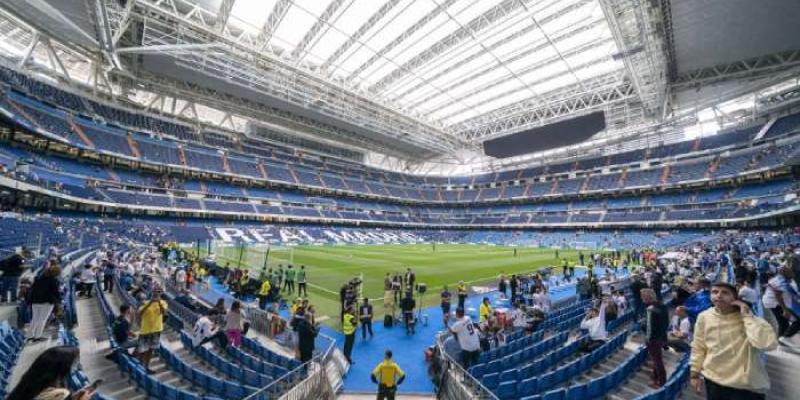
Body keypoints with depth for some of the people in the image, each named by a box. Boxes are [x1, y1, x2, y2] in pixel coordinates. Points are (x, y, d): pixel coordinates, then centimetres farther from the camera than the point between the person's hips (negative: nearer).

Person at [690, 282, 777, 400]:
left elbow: (768, 343, -31)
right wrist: (694, 373, 2)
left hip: (746, 385, -2)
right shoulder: (704, 316, -5)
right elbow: (698, 347, 2)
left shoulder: (747, 318, -12)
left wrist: (747, 315, -23)